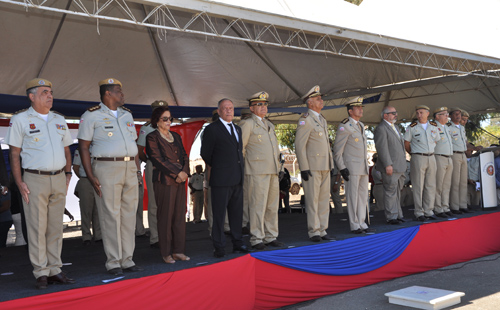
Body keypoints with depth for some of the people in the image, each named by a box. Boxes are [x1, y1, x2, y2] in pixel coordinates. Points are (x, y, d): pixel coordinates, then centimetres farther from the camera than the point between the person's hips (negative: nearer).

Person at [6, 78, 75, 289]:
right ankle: (41, 273, 5)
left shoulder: (59, 120, 15)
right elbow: (14, 154, -3)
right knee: (37, 228, -2)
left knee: (56, 228, 8)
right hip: (35, 180, -5)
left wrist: (68, 174, 10)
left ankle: (55, 270, 15)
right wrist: (19, 182, -10)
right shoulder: (20, 119, -1)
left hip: (59, 179, 5)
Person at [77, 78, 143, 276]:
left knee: (129, 215, 7)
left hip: (130, 169, 6)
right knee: (110, 217, -4)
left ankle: (127, 260, 15)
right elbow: (83, 147, -6)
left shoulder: (127, 115, 17)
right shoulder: (91, 116, -2)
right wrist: (90, 176, -14)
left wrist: (138, 170, 12)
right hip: (106, 170, -6)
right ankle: (113, 263, 4)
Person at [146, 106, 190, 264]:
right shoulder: (152, 138, -2)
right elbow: (158, 160, -10)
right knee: (166, 216, -2)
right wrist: (177, 173, -13)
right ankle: (166, 253, 6)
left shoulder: (176, 136, 19)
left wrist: (185, 171, -4)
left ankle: (178, 251, 13)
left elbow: (184, 156, 15)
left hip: (180, 180, 6)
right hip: (164, 181, -6)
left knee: (180, 215, 6)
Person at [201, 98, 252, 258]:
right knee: (219, 215, 0)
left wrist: (240, 172, 15)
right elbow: (205, 155, -1)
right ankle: (219, 247, 8)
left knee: (237, 213, 12)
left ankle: (237, 244, 22)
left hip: (237, 179, 6)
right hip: (221, 180, -6)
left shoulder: (238, 129, 17)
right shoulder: (212, 129, -5)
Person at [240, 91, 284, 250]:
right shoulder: (247, 124, -3)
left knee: (272, 206, 9)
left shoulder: (270, 125, 21)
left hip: (273, 171, 7)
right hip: (257, 172, -7)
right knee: (258, 206, -7)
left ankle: (271, 236, 16)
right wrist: (244, 165, -1)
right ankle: (256, 239, -1)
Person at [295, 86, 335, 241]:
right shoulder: (305, 120, -9)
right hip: (312, 167, -8)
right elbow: (299, 145, -14)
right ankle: (313, 231, 4)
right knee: (312, 199, -3)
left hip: (325, 167, 8)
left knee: (324, 199, 9)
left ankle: (322, 230, 16)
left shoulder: (322, 120, 18)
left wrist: (331, 164, 17)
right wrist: (304, 168, -18)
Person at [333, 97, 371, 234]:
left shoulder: (361, 126, 16)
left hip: (363, 167, 8)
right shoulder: (344, 126, -11)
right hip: (351, 167, -8)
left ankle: (361, 223, 15)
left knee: (363, 195, 8)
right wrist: (342, 168, -19)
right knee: (353, 196, -4)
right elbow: (337, 150, -13)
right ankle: (354, 225, 3)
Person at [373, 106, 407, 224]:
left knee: (397, 192, 15)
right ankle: (391, 217, 2)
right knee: (391, 192, -4)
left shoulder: (395, 127, 20)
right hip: (390, 167, -9)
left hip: (400, 166, 10)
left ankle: (398, 215, 23)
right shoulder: (381, 129, -12)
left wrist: (403, 162, 21)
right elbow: (382, 148, -18)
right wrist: (388, 165, -22)